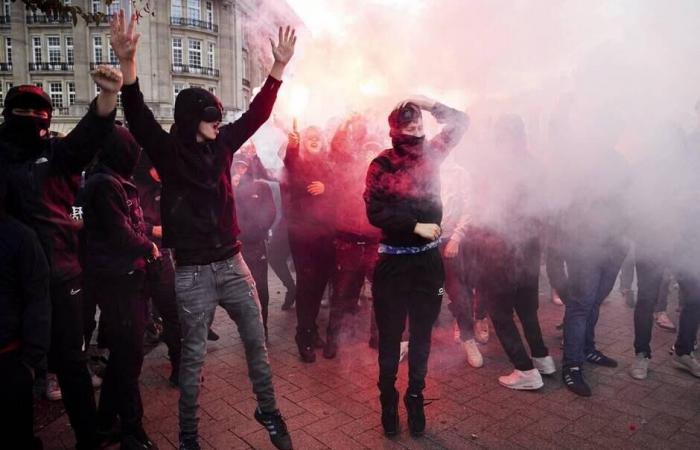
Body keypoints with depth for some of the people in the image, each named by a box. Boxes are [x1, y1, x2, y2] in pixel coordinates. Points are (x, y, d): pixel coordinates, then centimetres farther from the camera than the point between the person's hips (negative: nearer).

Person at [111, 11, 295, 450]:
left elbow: (256, 114, 8)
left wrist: (279, 66, 2)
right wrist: (127, 62, -36)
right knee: (194, 354, 8)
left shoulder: (222, 143, 6)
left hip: (232, 263, 4)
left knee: (257, 340, 10)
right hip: (192, 272, -4)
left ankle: (269, 411, 30)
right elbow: (138, 116, -21)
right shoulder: (167, 150, -6)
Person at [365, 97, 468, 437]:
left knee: (421, 335, 12)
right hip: (393, 262, -3)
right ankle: (388, 401, 24)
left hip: (429, 260, 4)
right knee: (390, 336, 6)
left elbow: (461, 122, 12)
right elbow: (375, 212, -13)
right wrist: (415, 226, -18)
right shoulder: (381, 164, -6)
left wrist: (430, 104, 0)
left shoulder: (430, 153, 5)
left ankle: (415, 399, 29)